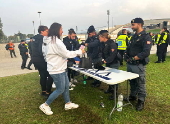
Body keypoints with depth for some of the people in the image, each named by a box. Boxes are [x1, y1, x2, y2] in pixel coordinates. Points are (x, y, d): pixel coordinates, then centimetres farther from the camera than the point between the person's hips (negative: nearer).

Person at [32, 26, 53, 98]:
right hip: (41, 60, -10)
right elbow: (42, 51, -24)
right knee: (50, 75, -1)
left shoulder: (35, 38, 14)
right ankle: (48, 92, 3)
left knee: (43, 75, 18)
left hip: (35, 59, 10)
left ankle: (43, 91, 27)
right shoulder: (42, 39, -16)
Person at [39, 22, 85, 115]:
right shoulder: (56, 41, -22)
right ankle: (45, 105, 17)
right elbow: (66, 54, -21)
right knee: (60, 89, 2)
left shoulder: (48, 40, 10)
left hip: (59, 68, 10)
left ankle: (68, 104, 30)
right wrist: (80, 51, -9)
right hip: (57, 69, -10)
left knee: (66, 86, 16)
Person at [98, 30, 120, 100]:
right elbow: (103, 53, 9)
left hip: (114, 64, -8)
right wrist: (103, 59, -7)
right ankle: (110, 89, 36)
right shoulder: (104, 44, 6)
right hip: (108, 63, 8)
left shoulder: (112, 44, -21)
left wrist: (105, 61, -30)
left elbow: (112, 55, -27)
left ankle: (115, 93, 14)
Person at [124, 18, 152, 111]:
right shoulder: (134, 37, 14)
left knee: (140, 84, 4)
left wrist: (133, 58, -21)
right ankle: (133, 96, 37)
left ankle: (141, 101, 19)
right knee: (132, 82, 20)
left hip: (139, 66, -7)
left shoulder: (146, 37, -11)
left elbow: (146, 52, -21)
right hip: (130, 65, 8)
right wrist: (126, 55, 0)